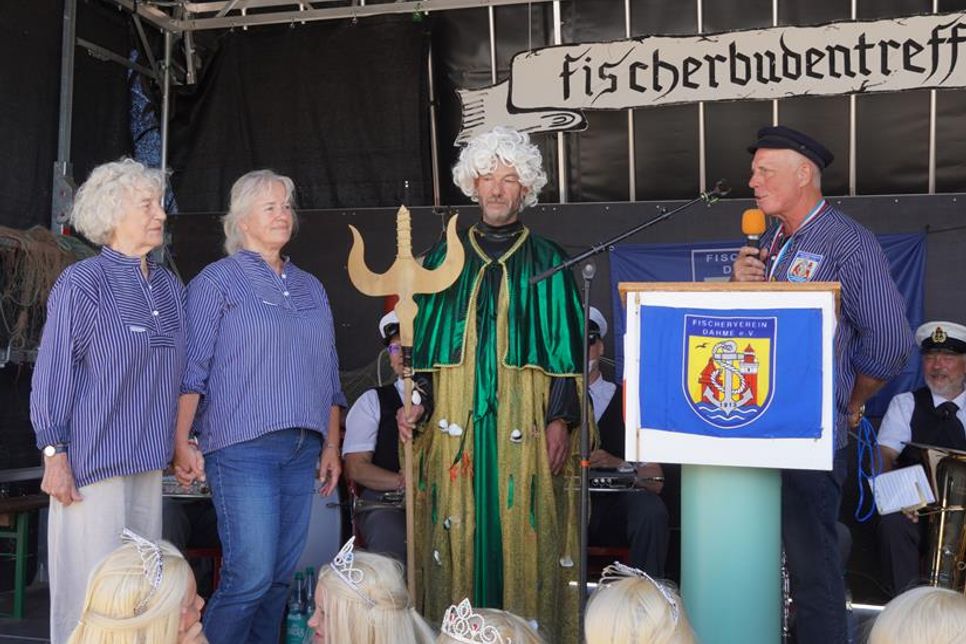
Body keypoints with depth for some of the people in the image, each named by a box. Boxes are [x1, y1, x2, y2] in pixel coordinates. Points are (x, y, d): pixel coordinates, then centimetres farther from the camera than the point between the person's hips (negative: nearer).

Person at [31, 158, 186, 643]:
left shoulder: (169, 288, 12)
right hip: (94, 458, -6)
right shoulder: (82, 284, -7)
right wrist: (55, 453, -11)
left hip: (149, 459, 7)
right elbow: (53, 371, -8)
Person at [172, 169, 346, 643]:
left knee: (281, 576, 7)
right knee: (251, 576, -11)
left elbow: (328, 373, 20)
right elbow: (191, 368, -5)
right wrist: (182, 443, -13)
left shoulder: (311, 288, 18)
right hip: (242, 447, -5)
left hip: (303, 450, 6)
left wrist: (331, 446, 15)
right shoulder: (217, 280, 3)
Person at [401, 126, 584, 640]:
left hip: (523, 422, -1)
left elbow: (567, 347, 2)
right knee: (459, 535, 2)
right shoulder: (444, 258, 13)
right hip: (454, 424, 2)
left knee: (523, 536, -2)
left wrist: (561, 420, -7)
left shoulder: (546, 261, 8)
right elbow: (421, 338, 12)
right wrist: (412, 402, 1)